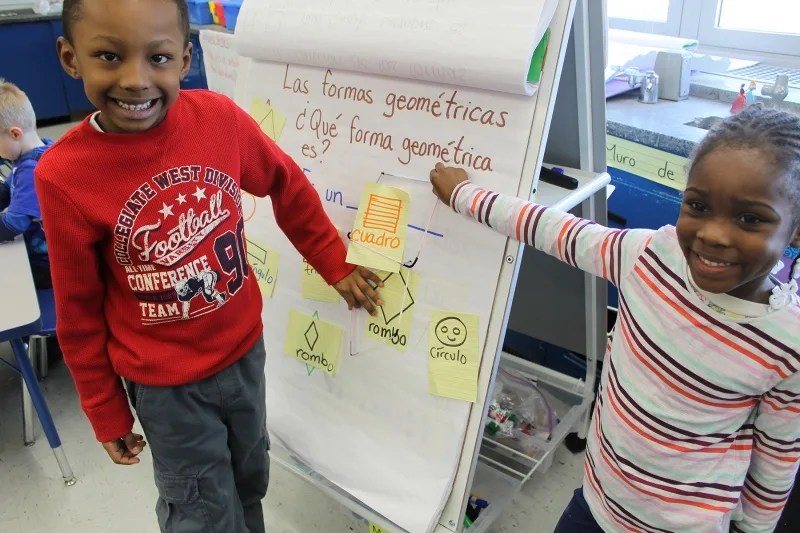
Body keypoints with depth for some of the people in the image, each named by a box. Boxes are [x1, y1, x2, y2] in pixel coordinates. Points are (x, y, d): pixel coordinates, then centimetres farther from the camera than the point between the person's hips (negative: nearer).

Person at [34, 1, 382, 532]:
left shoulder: (219, 117, -16)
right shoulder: (65, 175, -20)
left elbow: (288, 187, 2)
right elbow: (80, 312, -9)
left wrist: (335, 265, 7)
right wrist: (107, 413, 1)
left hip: (245, 349, 3)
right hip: (165, 382, -3)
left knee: (250, 479, 26)